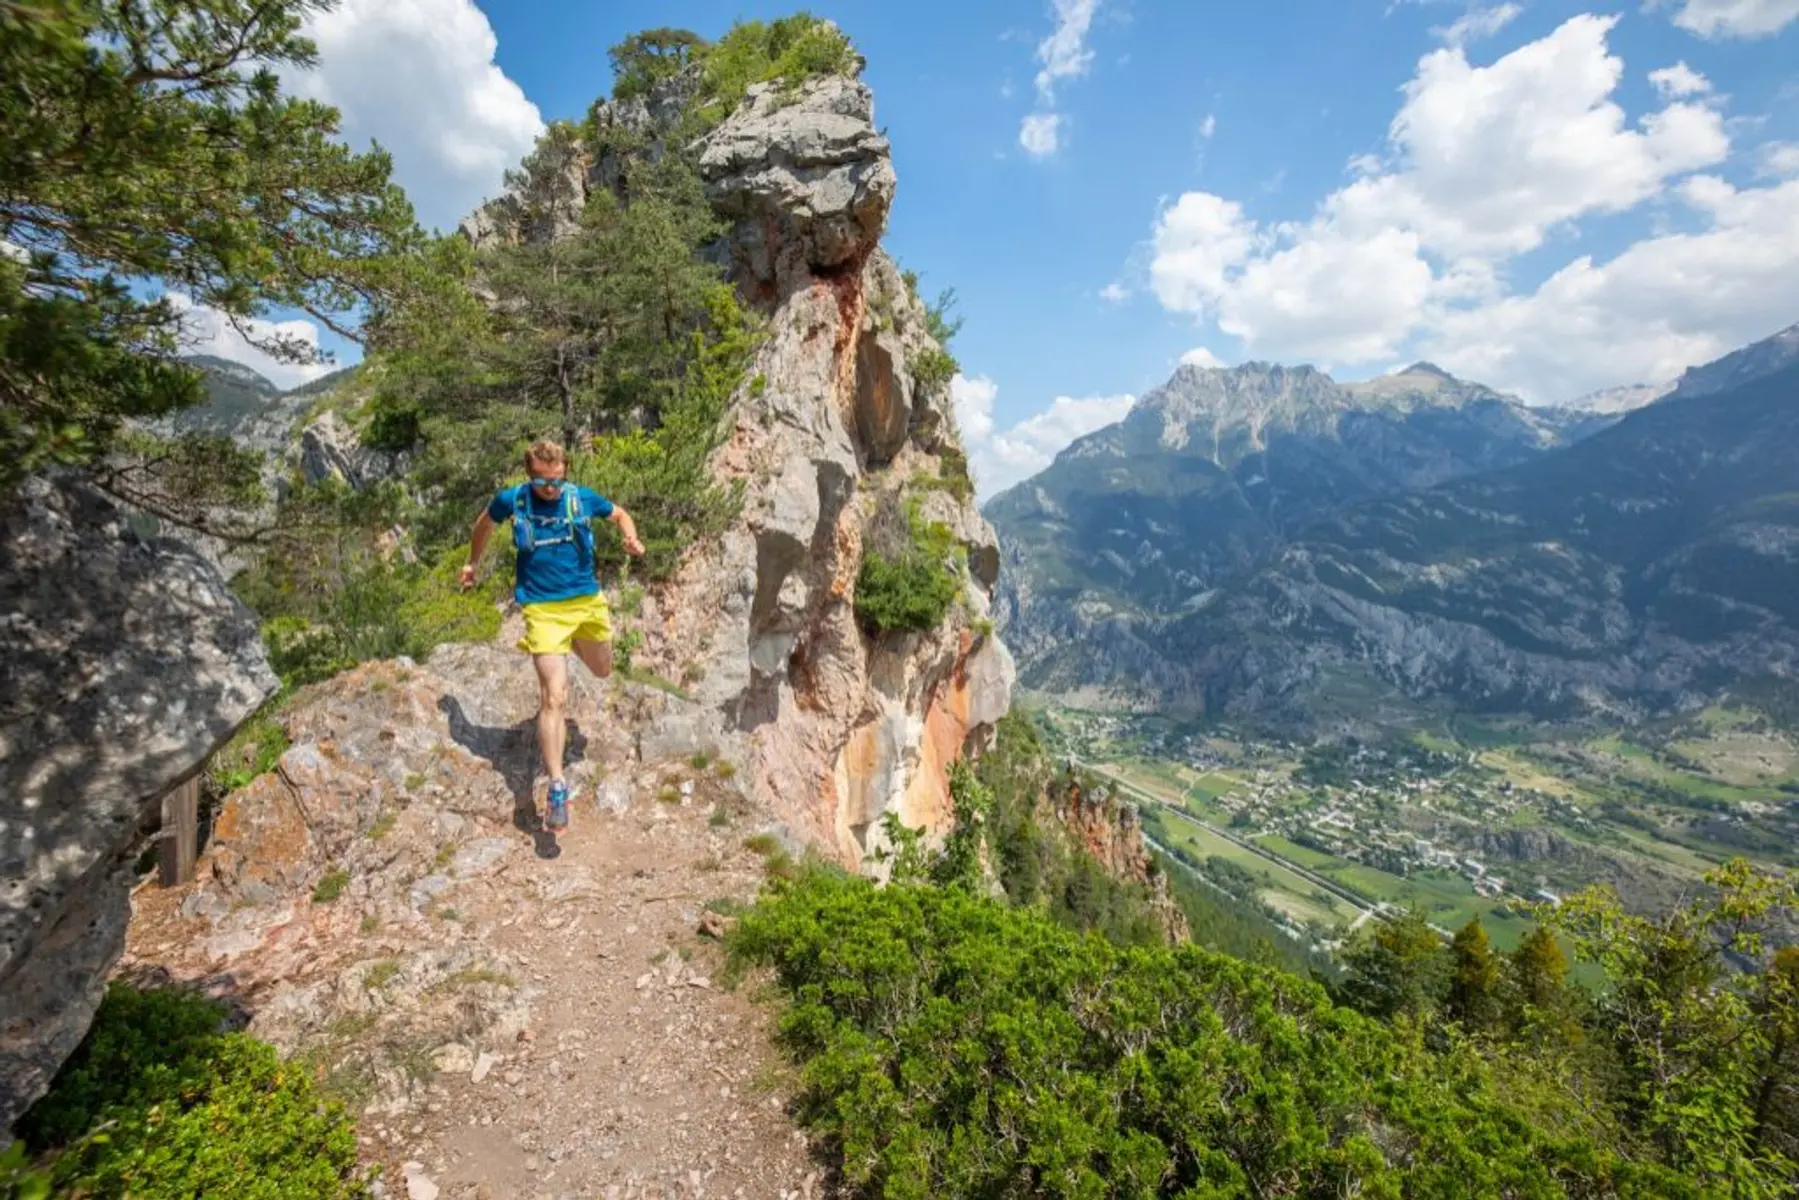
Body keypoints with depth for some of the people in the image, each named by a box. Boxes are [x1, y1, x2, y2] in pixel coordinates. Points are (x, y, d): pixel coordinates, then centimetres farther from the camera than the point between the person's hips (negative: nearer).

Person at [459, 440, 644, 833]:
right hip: (544, 609, -3)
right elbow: (484, 524, 17)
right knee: (554, 698, -15)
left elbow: (620, 515, 13)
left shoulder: (583, 498, -5)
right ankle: (557, 787, -11)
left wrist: (632, 538, -8)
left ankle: (573, 644, 59)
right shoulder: (510, 500, -6)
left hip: (588, 602, 3)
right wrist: (472, 563, 26)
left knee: (602, 671, 25)